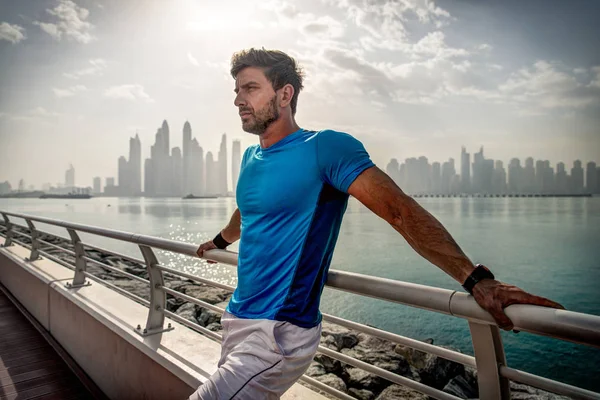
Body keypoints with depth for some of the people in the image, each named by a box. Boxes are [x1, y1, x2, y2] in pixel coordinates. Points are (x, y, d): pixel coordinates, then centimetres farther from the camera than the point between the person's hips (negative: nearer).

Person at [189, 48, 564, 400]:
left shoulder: (323, 148, -17)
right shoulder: (251, 158, 7)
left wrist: (477, 279, -33)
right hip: (237, 322, 8)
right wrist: (219, 241, 45)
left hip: (278, 334, -8)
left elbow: (400, 210, -25)